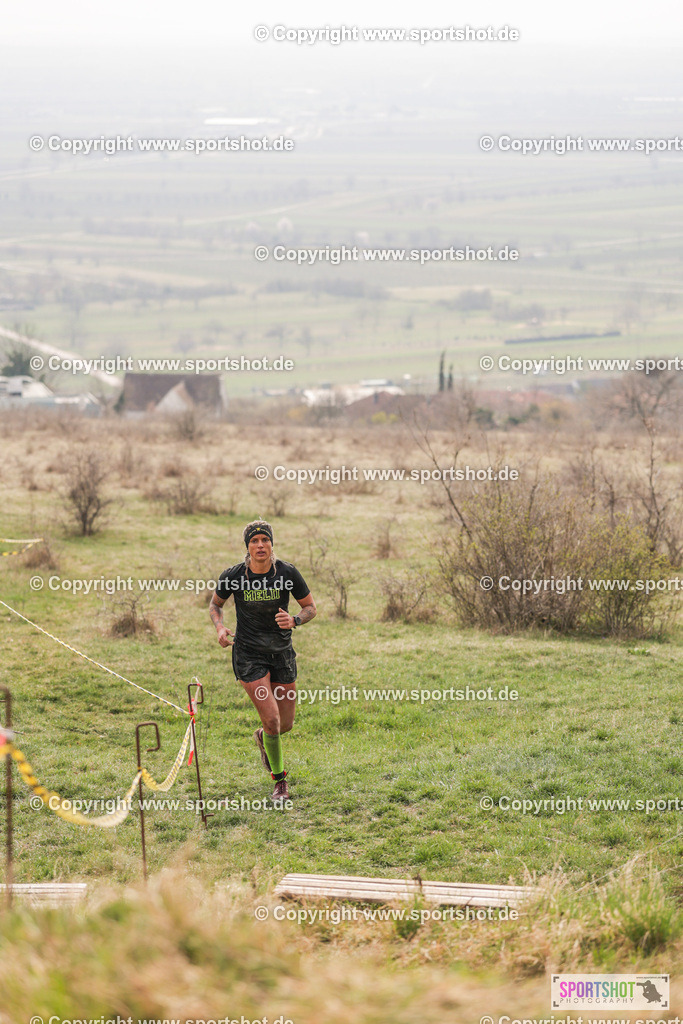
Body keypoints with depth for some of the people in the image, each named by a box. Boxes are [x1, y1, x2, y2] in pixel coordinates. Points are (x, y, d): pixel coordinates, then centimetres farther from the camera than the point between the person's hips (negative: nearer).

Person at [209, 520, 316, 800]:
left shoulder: (288, 573, -11)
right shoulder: (233, 576, -11)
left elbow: (311, 607, 0)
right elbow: (215, 603, 8)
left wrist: (294, 621, -21)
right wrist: (220, 627, -12)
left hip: (282, 652, 2)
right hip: (248, 655, -2)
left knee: (285, 724, 8)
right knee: (272, 720, -13)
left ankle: (262, 738, 46)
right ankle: (280, 781, 8)